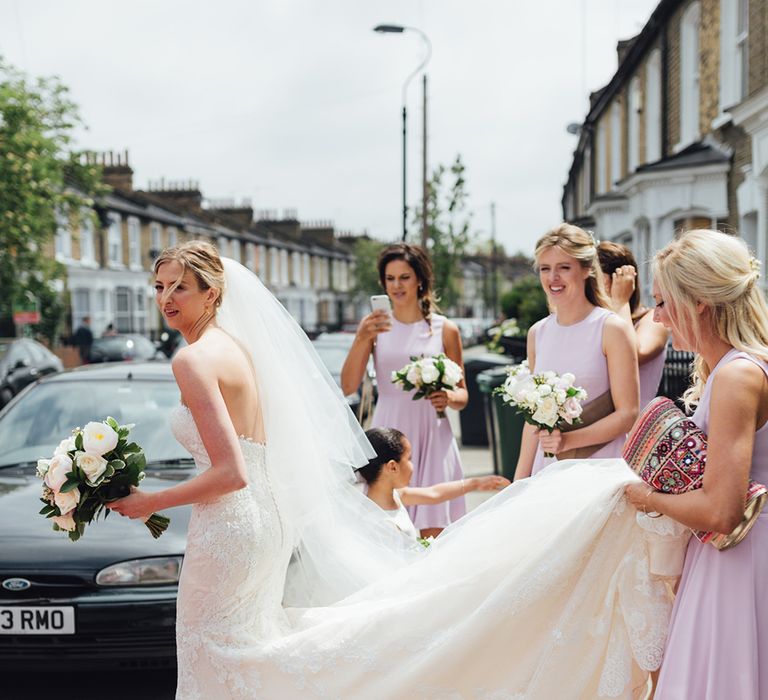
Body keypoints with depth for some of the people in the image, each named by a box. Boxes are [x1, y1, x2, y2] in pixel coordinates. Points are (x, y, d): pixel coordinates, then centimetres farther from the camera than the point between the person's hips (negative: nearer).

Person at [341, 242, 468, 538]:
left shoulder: (445, 330, 5)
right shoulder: (374, 326, 4)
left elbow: (462, 395, 11)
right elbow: (348, 386, -5)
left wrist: (450, 397, -12)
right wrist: (361, 339, -17)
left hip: (432, 438, 0)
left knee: (433, 536, -3)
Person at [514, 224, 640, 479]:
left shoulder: (612, 329, -8)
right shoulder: (537, 333, 7)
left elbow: (628, 413, -10)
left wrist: (569, 440, -20)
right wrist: (520, 479, 7)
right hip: (549, 467, 4)